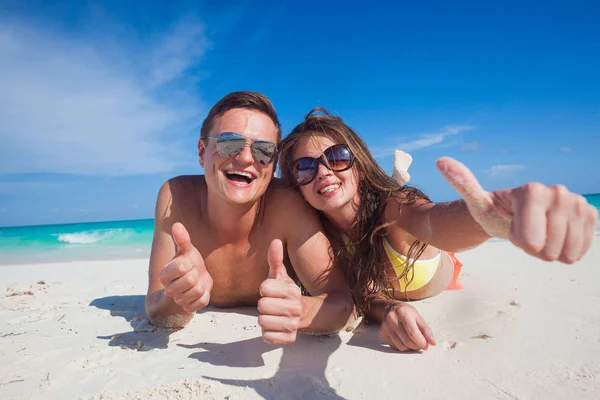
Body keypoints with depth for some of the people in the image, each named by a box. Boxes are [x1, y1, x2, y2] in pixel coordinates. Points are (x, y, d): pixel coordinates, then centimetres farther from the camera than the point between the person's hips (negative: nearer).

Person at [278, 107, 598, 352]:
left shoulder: (393, 207, -41)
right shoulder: (318, 230, -30)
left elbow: (434, 221, -63)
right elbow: (362, 291, -26)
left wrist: (488, 217, -85)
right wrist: (387, 310, -49)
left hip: (445, 284, -1)